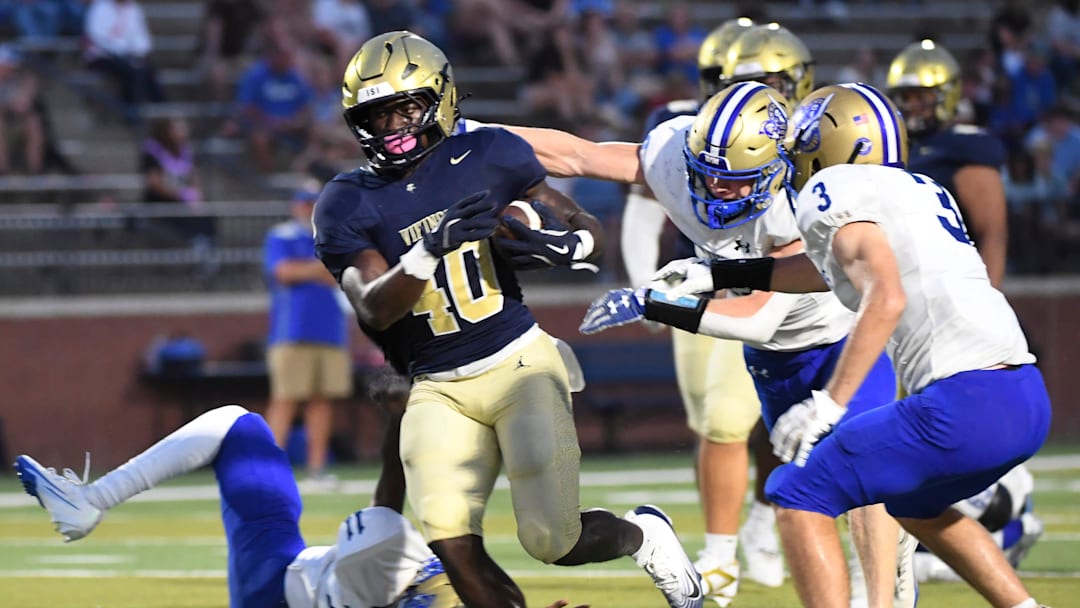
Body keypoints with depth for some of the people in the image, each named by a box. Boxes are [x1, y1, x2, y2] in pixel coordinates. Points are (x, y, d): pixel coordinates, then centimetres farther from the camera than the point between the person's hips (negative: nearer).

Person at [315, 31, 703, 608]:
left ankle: (642, 534, 25)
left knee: (553, 540, -8)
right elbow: (374, 310, -14)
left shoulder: (488, 156, -2)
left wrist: (555, 248, -17)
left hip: (519, 365, -1)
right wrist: (432, 248, -30)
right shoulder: (348, 203, -2)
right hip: (439, 391, 1)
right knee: (450, 539, -19)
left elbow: (590, 234, 6)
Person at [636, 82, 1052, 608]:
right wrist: (715, 277, 44)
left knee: (798, 496, 2)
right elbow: (832, 268, 39)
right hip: (1029, 402, 9)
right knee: (914, 503, 33)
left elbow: (885, 298, -15)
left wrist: (828, 405, -17)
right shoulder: (922, 191, 25)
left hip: (966, 406, -9)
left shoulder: (834, 191, 0)